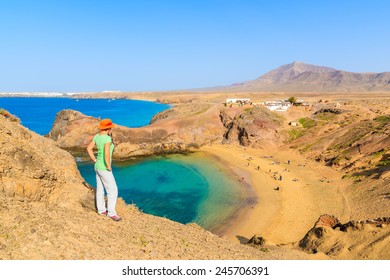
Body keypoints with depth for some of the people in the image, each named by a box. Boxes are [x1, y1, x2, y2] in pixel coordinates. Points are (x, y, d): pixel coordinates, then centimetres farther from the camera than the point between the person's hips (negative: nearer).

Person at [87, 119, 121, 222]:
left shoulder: (97, 136, 1)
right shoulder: (107, 138, -26)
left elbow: (89, 148, 11)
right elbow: (107, 155, -35)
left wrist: (95, 161, 11)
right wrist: (109, 167, -20)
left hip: (98, 166, 9)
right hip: (104, 169, -9)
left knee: (100, 189, 18)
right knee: (113, 190, 0)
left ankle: (101, 210, 31)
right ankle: (111, 213, 7)